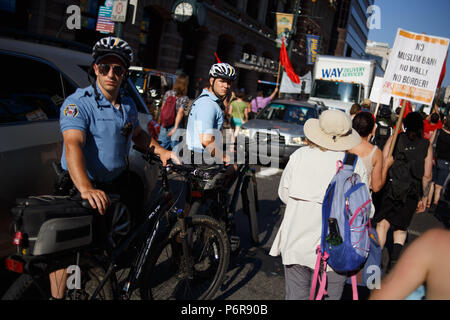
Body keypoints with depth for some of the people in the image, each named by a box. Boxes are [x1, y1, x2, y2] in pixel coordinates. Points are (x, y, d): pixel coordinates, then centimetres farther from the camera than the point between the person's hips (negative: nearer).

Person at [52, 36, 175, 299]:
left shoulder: (129, 105, 5)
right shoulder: (78, 103, -18)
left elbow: (138, 134, 23)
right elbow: (73, 145, -33)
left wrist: (161, 150, 4)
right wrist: (86, 189, -49)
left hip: (117, 184, 6)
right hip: (80, 188, -5)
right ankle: (57, 296, 10)